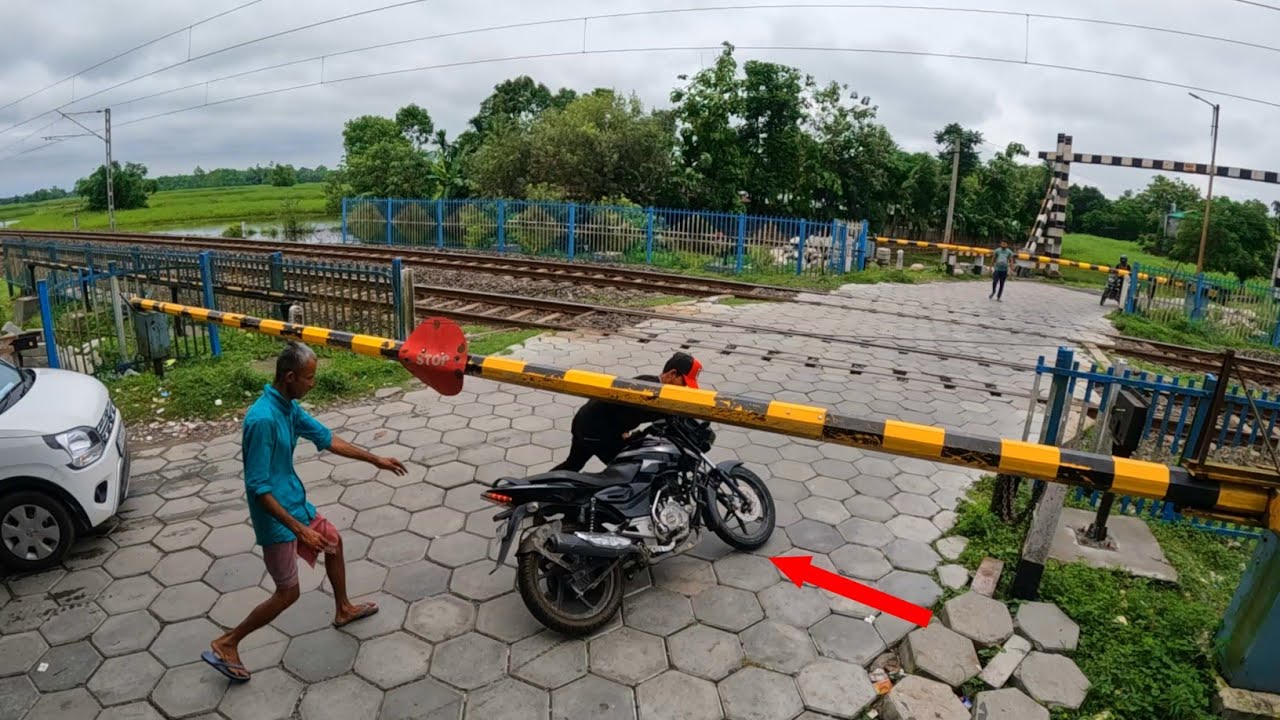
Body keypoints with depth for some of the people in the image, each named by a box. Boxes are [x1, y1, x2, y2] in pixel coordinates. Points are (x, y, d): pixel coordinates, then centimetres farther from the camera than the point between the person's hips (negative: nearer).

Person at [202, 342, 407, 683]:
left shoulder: (289, 407, -1)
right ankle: (225, 645, 20)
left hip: (295, 501, 9)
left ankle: (343, 609, 45)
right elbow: (257, 487, -28)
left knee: (333, 541, 25)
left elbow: (327, 439, 12)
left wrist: (375, 459, 16)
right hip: (276, 516, -9)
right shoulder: (263, 419, -30)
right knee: (288, 593, 3)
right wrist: (299, 529, -27)